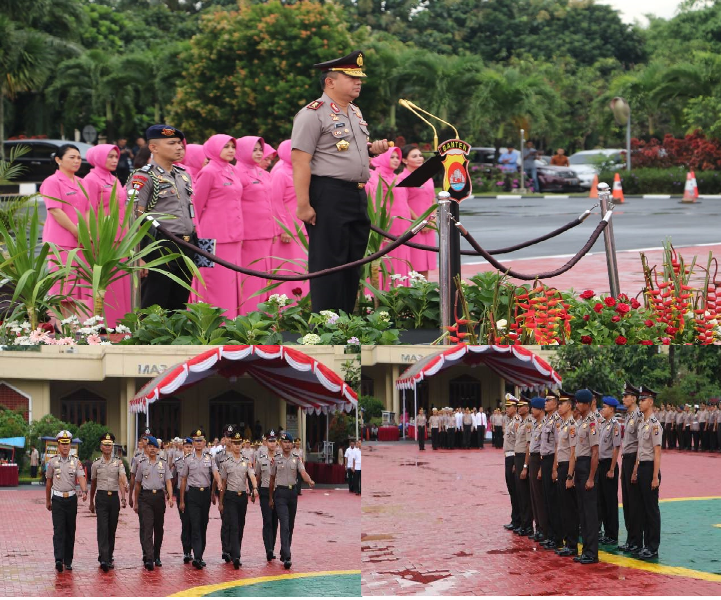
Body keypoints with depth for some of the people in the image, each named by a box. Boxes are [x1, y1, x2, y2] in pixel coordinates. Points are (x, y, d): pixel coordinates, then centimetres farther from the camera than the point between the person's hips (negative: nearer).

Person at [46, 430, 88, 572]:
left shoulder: (76, 462, 3)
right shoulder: (53, 462, 3)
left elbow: (81, 478, -9)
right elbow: (49, 482, 12)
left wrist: (84, 491, -29)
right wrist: (47, 501, 16)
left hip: (71, 499, 2)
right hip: (58, 499, -2)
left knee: (70, 531, 6)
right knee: (59, 530, -12)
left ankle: (68, 561, 14)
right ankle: (59, 559, -21)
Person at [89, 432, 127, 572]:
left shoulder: (118, 463, 4)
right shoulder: (96, 464, 5)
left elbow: (122, 481, -9)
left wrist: (123, 498, -23)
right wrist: (91, 502, 19)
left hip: (114, 497, 1)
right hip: (101, 497, -1)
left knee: (112, 529, 8)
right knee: (103, 528, -12)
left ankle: (109, 557, 20)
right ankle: (104, 559, -20)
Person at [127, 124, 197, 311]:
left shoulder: (183, 176, 16)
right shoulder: (144, 177, -8)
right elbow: (135, 219, -13)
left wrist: (193, 250, 20)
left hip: (185, 249, 7)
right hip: (159, 248, -7)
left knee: (179, 308, 11)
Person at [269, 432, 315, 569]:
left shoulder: (296, 460, 6)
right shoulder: (276, 460, 3)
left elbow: (303, 473, -11)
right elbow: (272, 479, 10)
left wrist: (310, 481, -33)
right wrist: (271, 497, 11)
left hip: (293, 492, 3)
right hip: (280, 492, -3)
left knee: (290, 525, 11)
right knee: (284, 524, -14)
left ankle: (284, 552, 26)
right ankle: (286, 557, -21)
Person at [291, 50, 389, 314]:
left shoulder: (355, 113, 18)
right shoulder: (313, 114, -9)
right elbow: (300, 162, -15)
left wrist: (373, 149, 10)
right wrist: (303, 205, -21)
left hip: (358, 196, 9)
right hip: (329, 196, -9)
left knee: (353, 263, 11)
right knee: (328, 265, -6)